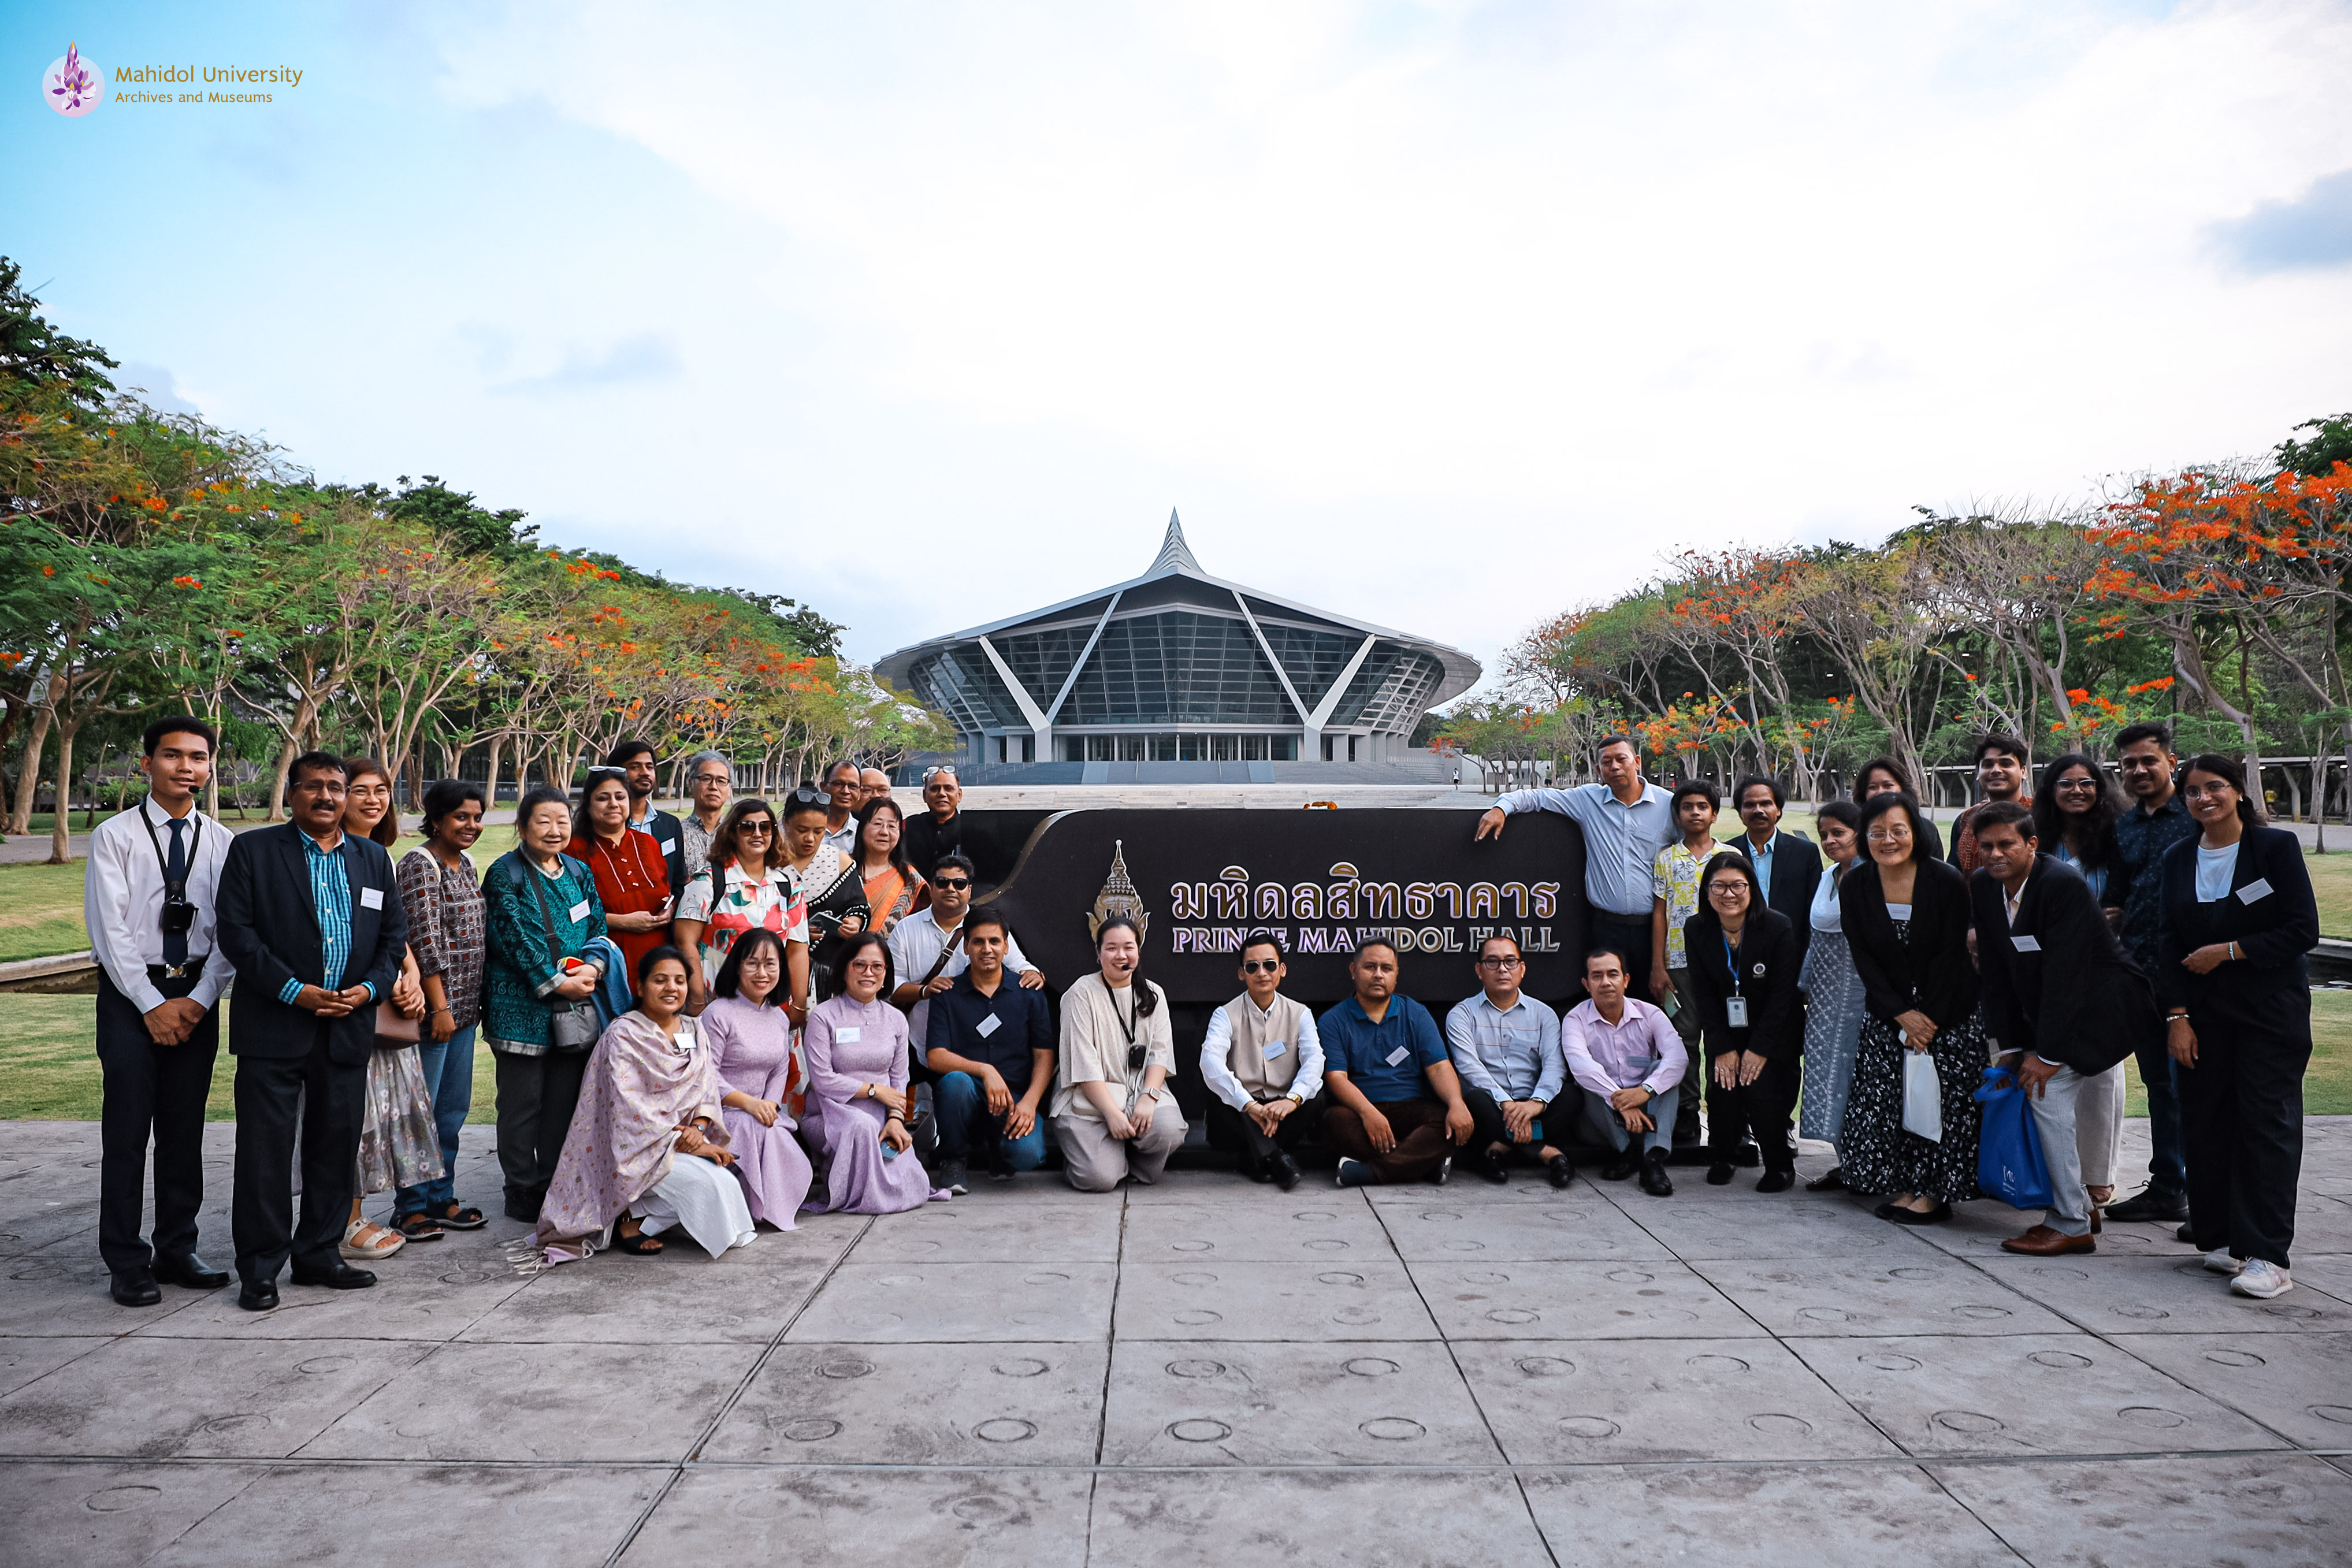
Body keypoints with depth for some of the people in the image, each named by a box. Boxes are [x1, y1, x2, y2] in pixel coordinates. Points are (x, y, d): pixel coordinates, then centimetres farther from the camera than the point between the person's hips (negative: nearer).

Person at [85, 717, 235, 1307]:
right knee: (126, 1131, 1)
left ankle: (177, 1249, 22)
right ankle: (126, 1263, 12)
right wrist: (152, 1005, -12)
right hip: (129, 993, -3)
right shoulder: (115, 836, -3)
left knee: (186, 1130, 10)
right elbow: (110, 929, -8)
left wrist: (199, 1000, -9)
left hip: (197, 997, 3)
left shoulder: (222, 842, 4)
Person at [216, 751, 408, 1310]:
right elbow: (236, 933, -6)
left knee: (336, 1144, 9)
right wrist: (294, 991, -14)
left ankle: (319, 1254, 22)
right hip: (274, 1026, -4)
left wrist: (370, 988, -4)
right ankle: (260, 1268, 11)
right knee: (266, 1148, 0)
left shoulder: (373, 858, 13)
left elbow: (394, 933, 13)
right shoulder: (252, 850, 1)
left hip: (349, 1027, 4)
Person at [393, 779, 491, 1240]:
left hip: (465, 1007, 8)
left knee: (454, 1107, 14)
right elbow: (425, 942, -17)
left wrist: (472, 1003, 16)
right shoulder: (420, 865, -12)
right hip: (433, 1007, -8)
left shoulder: (466, 863, 13)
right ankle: (412, 1206, 11)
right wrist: (440, 1007, -18)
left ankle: (440, 1197, 23)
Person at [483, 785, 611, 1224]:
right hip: (521, 1005, -5)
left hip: (575, 1007, 5)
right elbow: (514, 937, -12)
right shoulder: (505, 874, -5)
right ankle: (521, 1192, 14)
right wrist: (557, 982, -16)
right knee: (522, 1101, 3)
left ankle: (555, 1186, 22)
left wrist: (593, 965, -10)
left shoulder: (579, 872, 13)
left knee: (565, 1098, 10)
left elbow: (597, 926, 10)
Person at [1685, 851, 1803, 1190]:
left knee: (1762, 1092, -17)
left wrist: (1759, 1049, -16)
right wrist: (1723, 1048, -10)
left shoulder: (1779, 928, -15)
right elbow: (1705, 996, -4)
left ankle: (1780, 1165, 7)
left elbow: (1782, 994, -13)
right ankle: (1721, 1158, 13)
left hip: (1772, 1034, -2)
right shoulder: (1697, 930, -6)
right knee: (1722, 1090, -13)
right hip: (1725, 1032, 3)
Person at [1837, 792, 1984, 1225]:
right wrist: (1902, 1016, -12)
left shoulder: (1946, 882, -12)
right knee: (1882, 1100, 0)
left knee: (1941, 1099, -5)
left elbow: (1950, 957, -11)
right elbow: (1864, 960, -4)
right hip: (1886, 1013, 3)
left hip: (1949, 1010, -3)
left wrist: (1928, 1020, -14)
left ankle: (1934, 1192, 6)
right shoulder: (1855, 888, -4)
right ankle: (1907, 1185, 12)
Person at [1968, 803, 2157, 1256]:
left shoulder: (2064, 884, -25)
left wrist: (2048, 1053, -23)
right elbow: (1996, 973, 1)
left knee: (2048, 1091, -15)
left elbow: (2064, 974, -25)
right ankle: (2083, 1202, 25)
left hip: (2100, 1006, -8)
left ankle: (2071, 1224, -5)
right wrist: (2012, 1045, -1)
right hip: (2047, 1010, 8)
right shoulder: (1983, 886, -2)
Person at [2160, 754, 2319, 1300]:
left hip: (2271, 1011, -4)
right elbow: (2169, 942, 7)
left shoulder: (2277, 846, -4)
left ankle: (2267, 1257, -4)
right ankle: (2222, 1239, 15)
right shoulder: (2178, 859, 7)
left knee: (2267, 1126, -6)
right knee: (2206, 1125, 4)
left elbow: (2303, 932, -8)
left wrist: (2227, 952, -13)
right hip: (2204, 1012, 4)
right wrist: (2177, 1015, 0)